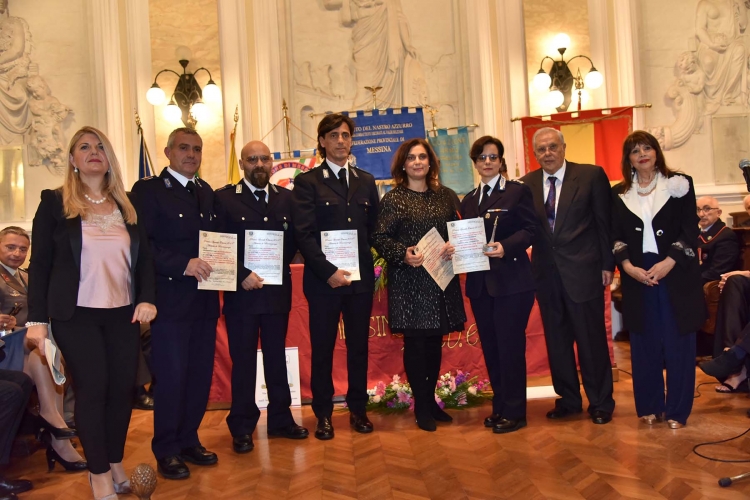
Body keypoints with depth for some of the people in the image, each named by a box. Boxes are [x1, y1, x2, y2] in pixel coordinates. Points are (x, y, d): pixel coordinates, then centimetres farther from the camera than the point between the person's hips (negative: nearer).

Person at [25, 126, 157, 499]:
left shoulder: (127, 205, 9)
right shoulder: (55, 202, 0)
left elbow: (144, 256, 9)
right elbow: (40, 263, -2)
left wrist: (147, 298, -6)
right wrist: (37, 319, -7)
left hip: (123, 313, 3)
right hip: (76, 314, -3)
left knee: (123, 387, 5)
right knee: (92, 388, 0)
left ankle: (116, 463, 24)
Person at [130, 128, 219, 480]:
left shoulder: (207, 192, 16)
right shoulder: (148, 190, -4)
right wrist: (183, 265, -19)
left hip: (205, 300, 6)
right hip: (170, 300, -6)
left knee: (201, 375, 12)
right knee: (171, 377, 1)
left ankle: (188, 440, 29)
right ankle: (167, 450, 18)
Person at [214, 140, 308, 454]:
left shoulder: (286, 198, 8)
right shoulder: (224, 198, -2)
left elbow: (294, 240, 7)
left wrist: (276, 268, -8)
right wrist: (243, 275, -16)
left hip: (278, 290, 3)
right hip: (241, 292, -3)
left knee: (277, 357, 13)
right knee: (243, 361, 6)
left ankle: (280, 419, 26)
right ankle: (242, 427, 19)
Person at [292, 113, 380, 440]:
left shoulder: (366, 181, 13)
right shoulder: (307, 182, -1)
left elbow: (374, 228, 12)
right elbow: (304, 234, -9)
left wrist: (366, 264, 0)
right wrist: (328, 271, -16)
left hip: (361, 278, 4)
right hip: (323, 279, -3)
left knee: (359, 346, 11)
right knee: (322, 348, 6)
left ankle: (358, 409, 25)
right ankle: (323, 414, 20)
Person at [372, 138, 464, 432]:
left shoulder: (446, 196, 9)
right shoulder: (393, 199, -2)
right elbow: (379, 238, -6)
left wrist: (455, 247, -9)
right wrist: (402, 254, -21)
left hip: (441, 279, 4)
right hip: (408, 282, -4)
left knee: (435, 342, 12)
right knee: (415, 343, 3)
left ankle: (431, 401, 27)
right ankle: (421, 407, 15)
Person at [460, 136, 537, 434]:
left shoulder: (518, 191, 0)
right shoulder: (468, 201, 15)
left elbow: (531, 229, -9)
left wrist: (506, 247, -23)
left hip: (512, 281, -6)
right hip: (480, 283, 6)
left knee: (510, 346, -2)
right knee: (490, 347, 11)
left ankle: (514, 411, 9)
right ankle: (499, 406, 24)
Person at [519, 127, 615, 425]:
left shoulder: (591, 175, -2)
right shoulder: (527, 183, 6)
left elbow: (604, 222, -2)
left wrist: (607, 265, -4)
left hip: (583, 271, -3)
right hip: (546, 274, 4)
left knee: (592, 339, 6)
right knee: (557, 341, 12)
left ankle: (600, 403, 22)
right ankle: (568, 399, 27)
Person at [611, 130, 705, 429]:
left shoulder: (678, 184, 2)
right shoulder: (619, 194, 7)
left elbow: (690, 229, -3)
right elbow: (615, 236, 4)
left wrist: (669, 262, -15)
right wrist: (628, 266, -11)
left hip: (676, 274, -1)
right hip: (637, 275, 2)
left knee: (678, 341, 2)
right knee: (644, 343, 6)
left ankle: (677, 410, 13)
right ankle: (649, 407, 18)